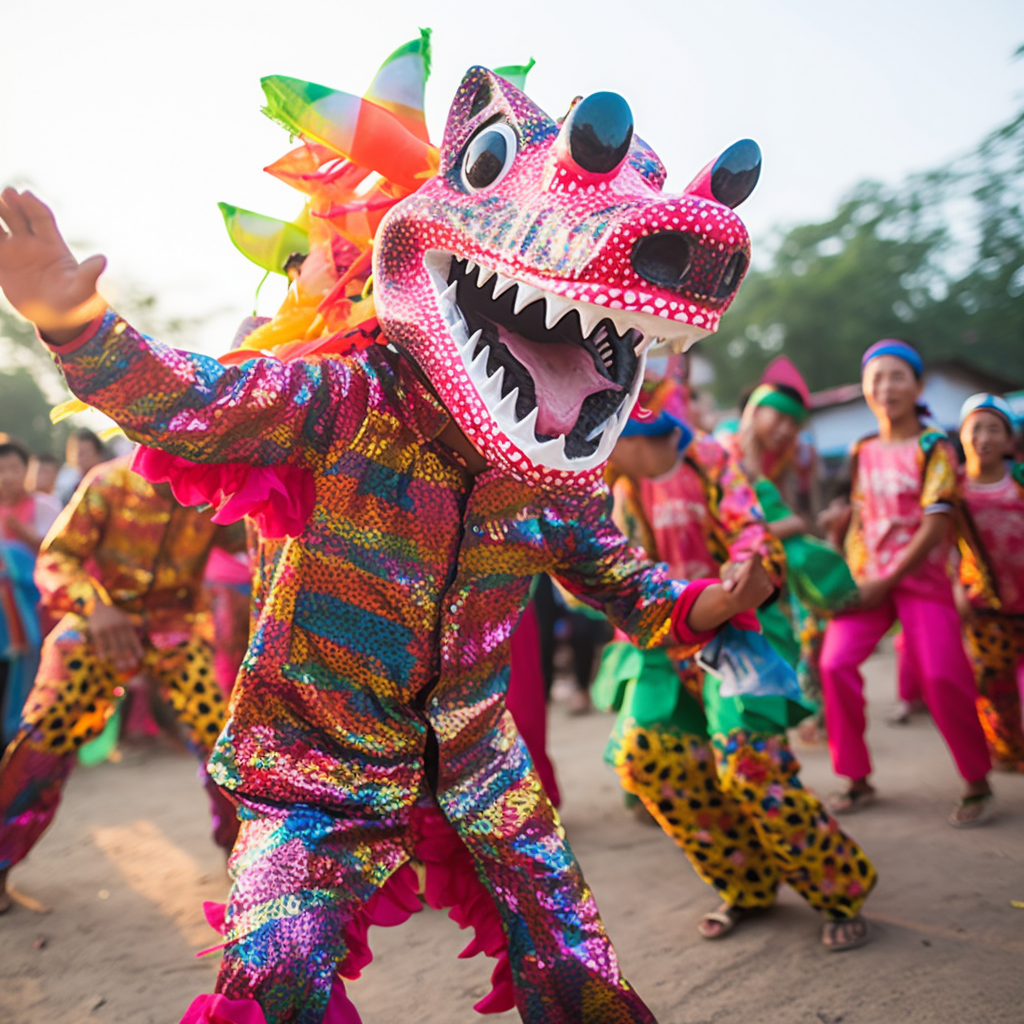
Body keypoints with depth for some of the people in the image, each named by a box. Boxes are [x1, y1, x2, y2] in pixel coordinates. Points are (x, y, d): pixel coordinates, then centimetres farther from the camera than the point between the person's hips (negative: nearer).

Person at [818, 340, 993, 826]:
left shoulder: (934, 448, -5)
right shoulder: (863, 453, 10)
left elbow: (935, 526, -12)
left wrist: (887, 582, -15)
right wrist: (852, 575, -3)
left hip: (921, 577, -4)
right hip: (868, 580, 4)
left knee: (942, 676, -12)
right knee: (835, 663, -8)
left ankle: (977, 783, 11)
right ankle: (857, 780, 8)